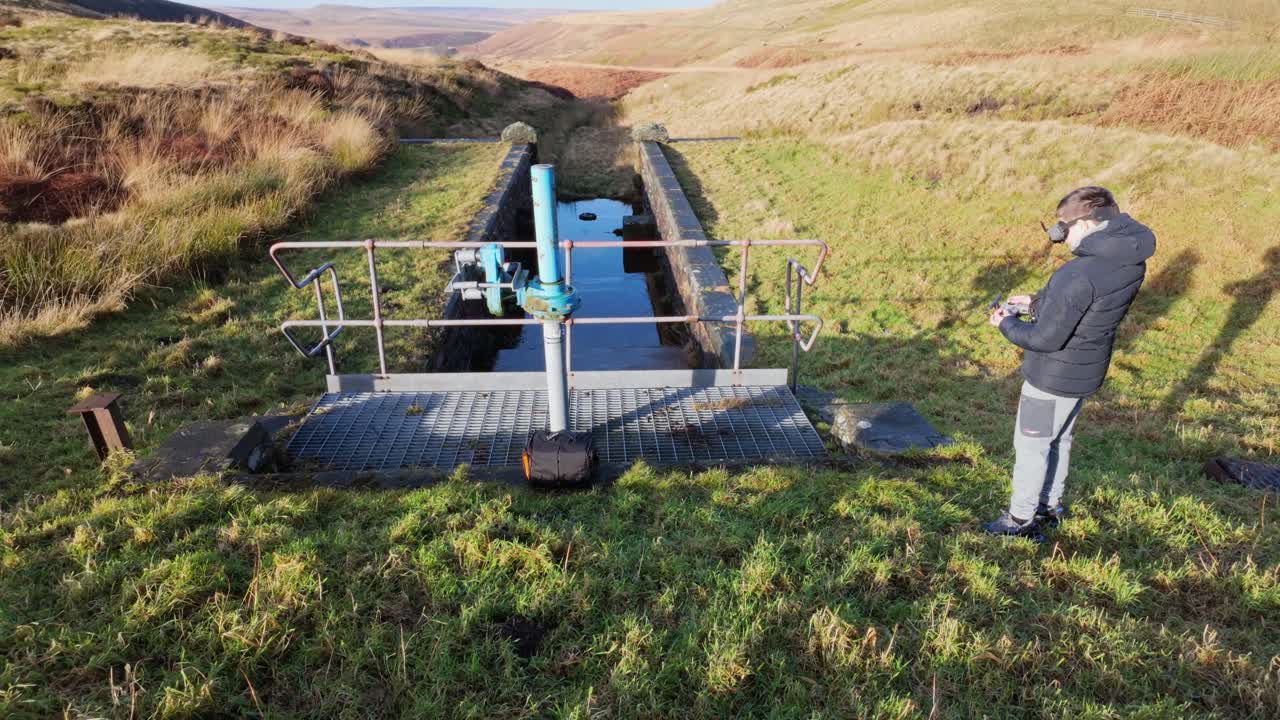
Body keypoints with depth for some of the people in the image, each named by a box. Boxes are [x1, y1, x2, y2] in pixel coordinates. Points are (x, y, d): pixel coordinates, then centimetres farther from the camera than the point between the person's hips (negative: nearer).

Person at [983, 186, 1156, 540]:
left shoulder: (1079, 274, -31)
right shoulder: (1130, 259, -3)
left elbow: (1046, 338, -26)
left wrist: (1008, 324, -9)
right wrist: (1037, 301, 5)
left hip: (1054, 377, -9)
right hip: (1087, 371, 9)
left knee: (1031, 445, 9)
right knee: (1058, 438, 25)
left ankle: (1021, 520, 23)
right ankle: (1050, 506, 41)